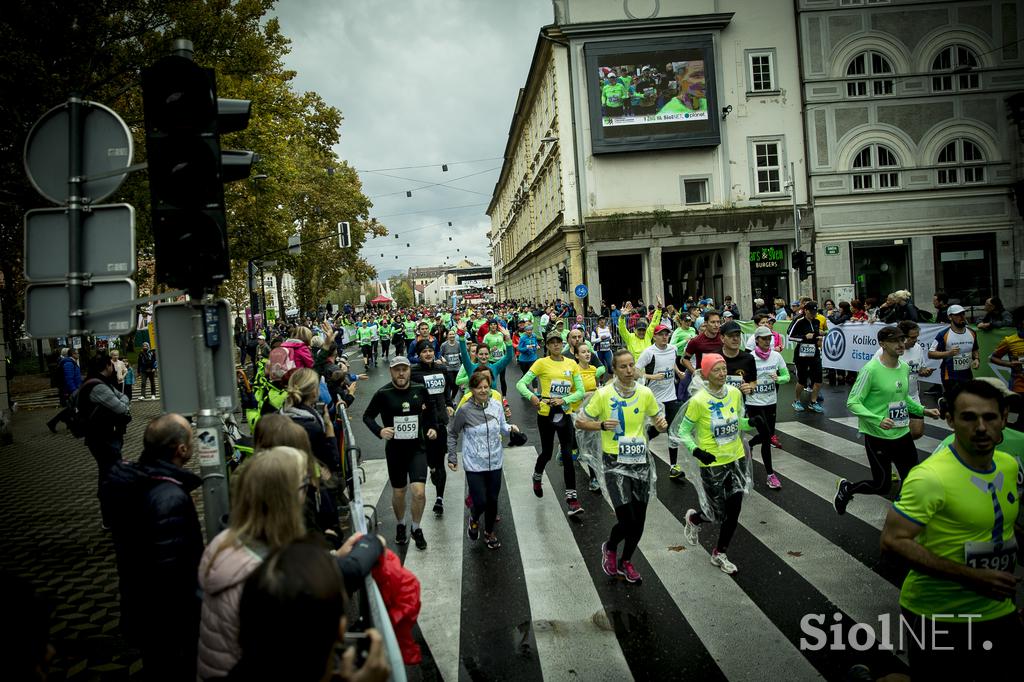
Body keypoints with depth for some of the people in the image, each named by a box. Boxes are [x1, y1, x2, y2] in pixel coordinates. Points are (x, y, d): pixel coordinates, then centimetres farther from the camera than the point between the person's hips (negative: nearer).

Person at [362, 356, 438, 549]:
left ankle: (416, 529, 14)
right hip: (395, 449, 0)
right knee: (398, 492, 13)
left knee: (419, 492, -12)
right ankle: (400, 525, 42)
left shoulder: (420, 390, -4)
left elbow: (429, 413, 14)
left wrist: (432, 428, -3)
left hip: (417, 448, 0)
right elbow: (367, 416, 1)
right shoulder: (383, 393, -10)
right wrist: (379, 431, -15)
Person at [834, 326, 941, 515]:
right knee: (882, 485, 3)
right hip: (878, 436, -7)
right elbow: (853, 403, -20)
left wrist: (923, 410, 8)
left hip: (903, 434, 7)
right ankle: (846, 489, 30)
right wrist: (878, 420, -31)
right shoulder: (871, 370, -19)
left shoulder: (905, 367, 3)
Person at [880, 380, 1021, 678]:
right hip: (938, 617, -7)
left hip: (998, 609, 7)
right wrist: (972, 577, -26)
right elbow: (893, 541, -26)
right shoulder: (931, 477, -24)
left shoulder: (1010, 465, 0)